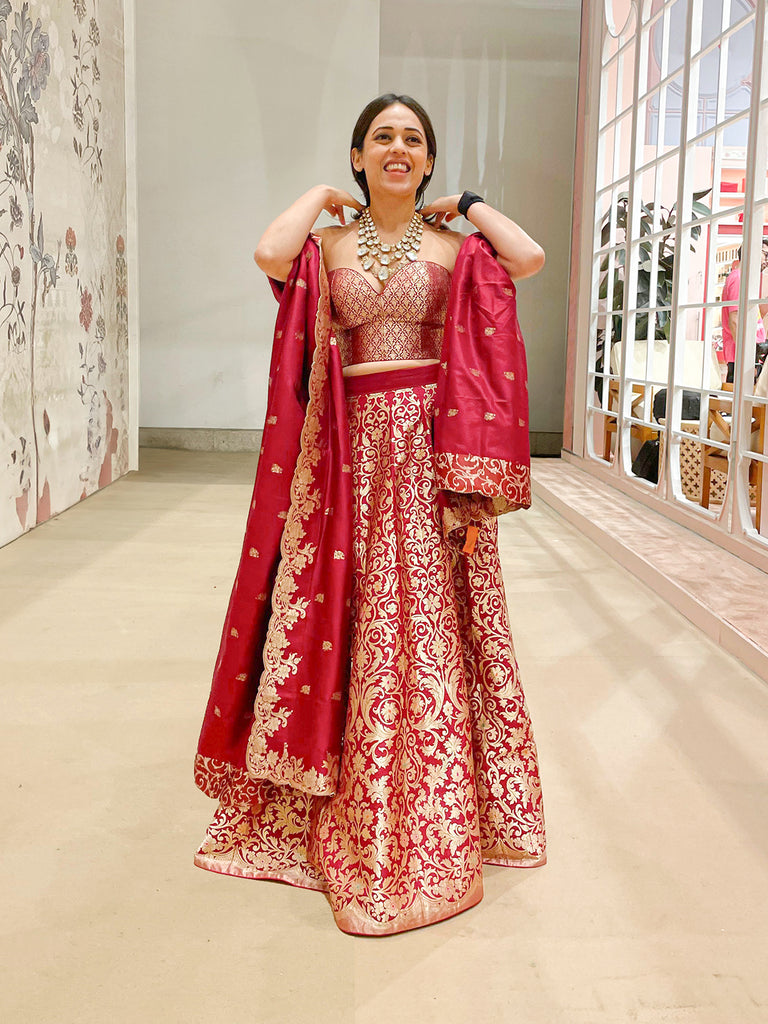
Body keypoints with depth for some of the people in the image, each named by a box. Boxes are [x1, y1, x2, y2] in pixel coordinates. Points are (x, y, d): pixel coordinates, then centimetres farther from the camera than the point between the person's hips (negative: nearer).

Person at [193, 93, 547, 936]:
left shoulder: (454, 246, 7)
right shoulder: (327, 244, 7)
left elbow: (530, 257, -12)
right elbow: (269, 253, -16)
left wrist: (468, 204, 2)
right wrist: (319, 197, 0)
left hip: (431, 444, 0)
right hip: (353, 444, 1)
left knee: (431, 617, 2)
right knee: (351, 621, 4)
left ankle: (436, 814, 15)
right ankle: (342, 802, 21)